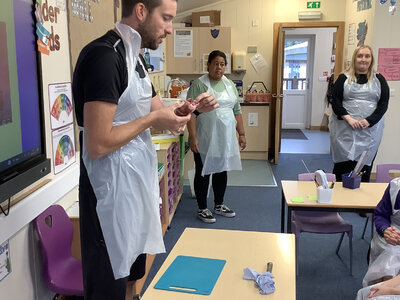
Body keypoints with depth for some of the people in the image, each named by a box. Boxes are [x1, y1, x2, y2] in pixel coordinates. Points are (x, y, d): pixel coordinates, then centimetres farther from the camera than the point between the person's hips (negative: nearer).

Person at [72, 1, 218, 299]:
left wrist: (193, 107, 0)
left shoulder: (134, 57, 9)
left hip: (138, 182, 9)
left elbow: (159, 112, 18)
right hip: (113, 190, -9)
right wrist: (152, 118, -17)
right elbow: (97, 145, -26)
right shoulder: (103, 55, -21)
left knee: (131, 275, 23)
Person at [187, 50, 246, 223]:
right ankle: (202, 209, 16)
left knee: (222, 171, 14)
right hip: (205, 139, -5)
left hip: (225, 138, 5)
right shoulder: (199, 85, -7)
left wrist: (241, 134, 9)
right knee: (203, 172, 4)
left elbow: (237, 111, 14)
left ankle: (219, 205, 28)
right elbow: (191, 112, -13)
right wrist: (192, 137, -19)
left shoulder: (230, 85, 11)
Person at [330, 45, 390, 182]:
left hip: (370, 129, 1)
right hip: (344, 129, -1)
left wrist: (369, 121, -12)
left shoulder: (379, 79, 10)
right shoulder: (343, 78, 7)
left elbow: (383, 104, 3)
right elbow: (335, 102, 0)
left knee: (365, 164, 0)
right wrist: (348, 118, -15)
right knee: (342, 164, 0)